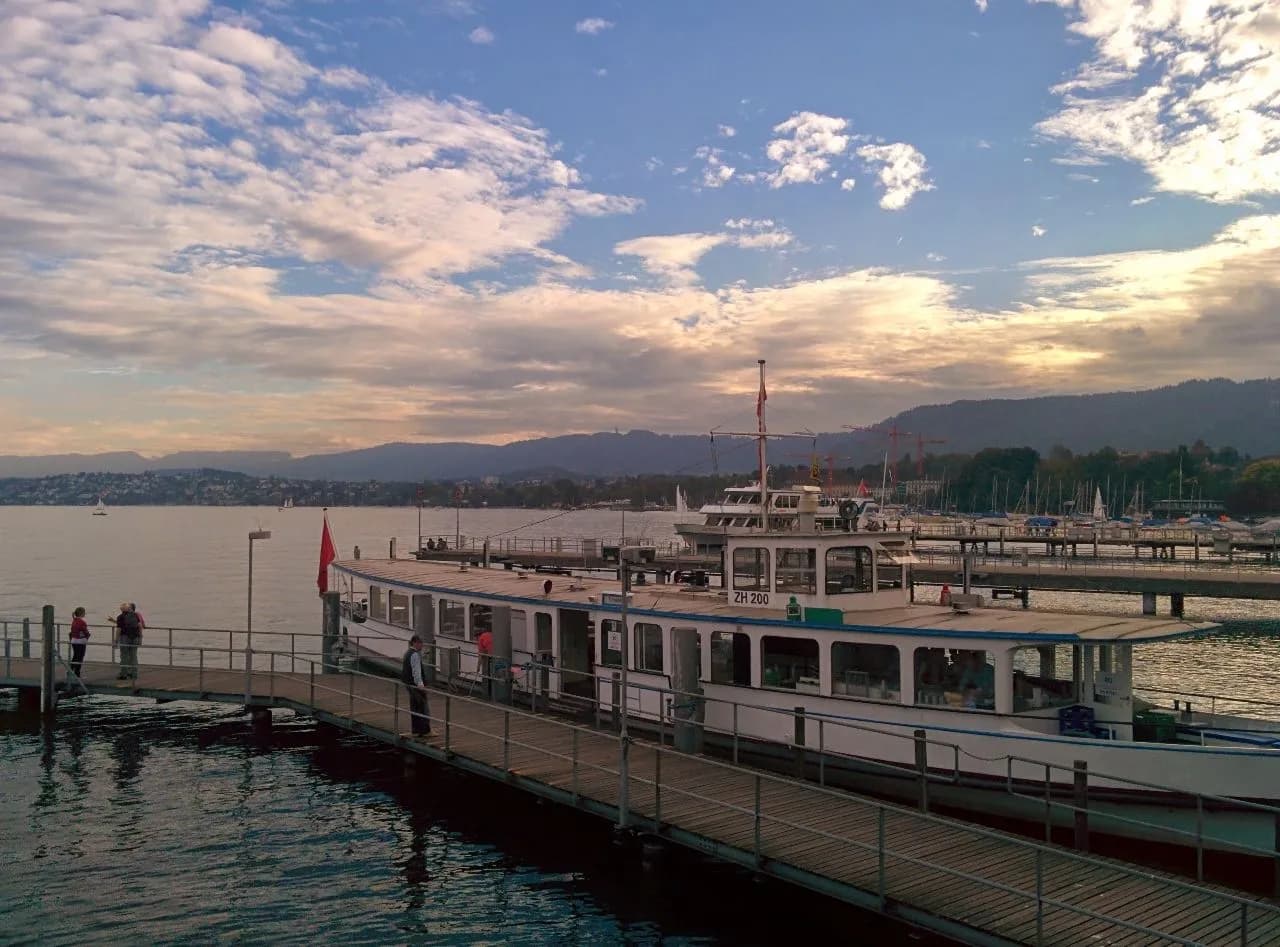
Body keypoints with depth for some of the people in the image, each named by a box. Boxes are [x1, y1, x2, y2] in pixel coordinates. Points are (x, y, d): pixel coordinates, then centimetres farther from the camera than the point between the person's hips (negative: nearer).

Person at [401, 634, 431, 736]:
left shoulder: (408, 653, 14)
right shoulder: (415, 655, -17)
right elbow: (416, 671, -28)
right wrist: (420, 684, -35)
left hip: (408, 683, 10)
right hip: (415, 685, -10)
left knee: (414, 707, 14)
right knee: (423, 706, -4)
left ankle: (416, 730, 19)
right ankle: (425, 730, -1)